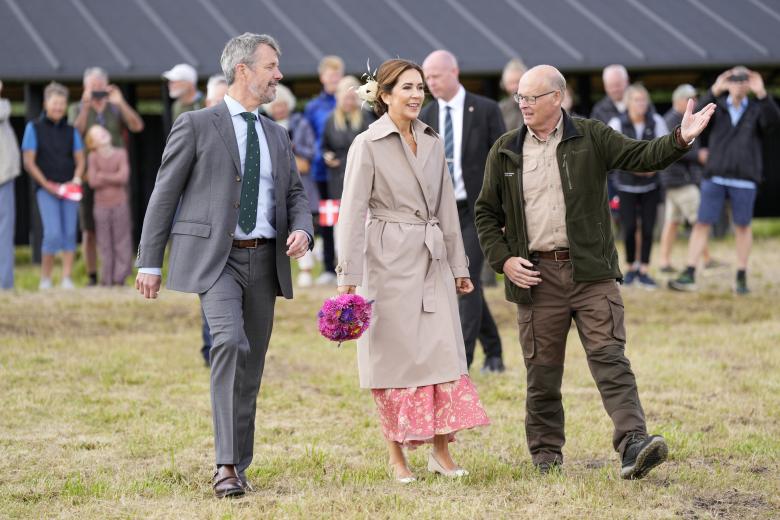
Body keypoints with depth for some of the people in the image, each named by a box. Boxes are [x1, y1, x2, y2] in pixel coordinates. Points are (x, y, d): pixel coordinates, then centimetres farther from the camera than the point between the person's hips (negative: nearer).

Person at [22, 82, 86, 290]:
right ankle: (45, 279, -3)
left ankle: (67, 279, 0)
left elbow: (80, 161, 12)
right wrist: (47, 185, -9)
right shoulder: (34, 128, 3)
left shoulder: (71, 131, 12)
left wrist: (76, 180, -8)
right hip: (46, 189, -3)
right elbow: (28, 162, -1)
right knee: (53, 233, -15)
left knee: (70, 233, -3)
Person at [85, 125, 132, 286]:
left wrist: (102, 176, -9)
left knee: (121, 242, 0)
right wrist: (114, 178, -11)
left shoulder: (121, 154, -2)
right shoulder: (93, 158, -3)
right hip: (101, 205, 0)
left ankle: (120, 279, 4)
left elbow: (123, 177, -13)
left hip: (120, 204, 0)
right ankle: (107, 280, 6)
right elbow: (93, 182, -13)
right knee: (105, 244, 2)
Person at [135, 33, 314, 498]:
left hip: (264, 260, 6)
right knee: (231, 342, -26)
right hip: (214, 256, -6)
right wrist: (149, 263, -3)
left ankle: (238, 467, 18)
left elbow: (295, 195, 19)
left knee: (251, 368, 7)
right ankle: (227, 464, -25)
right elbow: (165, 194, 0)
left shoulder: (277, 136, 17)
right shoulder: (196, 126, -1)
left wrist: (301, 230, -5)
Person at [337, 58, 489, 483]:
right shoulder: (368, 144, -6)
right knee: (396, 356, 0)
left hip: (433, 260, 5)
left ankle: (441, 449, 6)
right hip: (390, 259, -5)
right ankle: (397, 456, 9)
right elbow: (352, 212, -9)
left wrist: (458, 266, 16)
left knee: (444, 350, -1)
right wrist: (348, 277, -14)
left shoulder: (432, 143, 11)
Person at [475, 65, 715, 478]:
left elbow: (642, 157, -4)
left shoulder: (591, 138, 4)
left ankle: (633, 444, -23)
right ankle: (546, 454, 17)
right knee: (542, 371, 6)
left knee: (609, 358, -12)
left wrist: (681, 138, -23)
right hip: (537, 274, 2)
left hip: (590, 271, -2)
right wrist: (503, 260, 1)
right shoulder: (505, 152, 10)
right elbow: (486, 213, 15)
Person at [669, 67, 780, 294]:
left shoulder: (756, 110, 6)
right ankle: (689, 276, -3)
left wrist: (762, 94, -30)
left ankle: (741, 278, 14)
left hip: (744, 179, 0)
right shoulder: (717, 106, 6)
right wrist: (714, 92, -27)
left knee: (742, 226, 5)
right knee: (702, 224, -3)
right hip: (715, 177, 0)